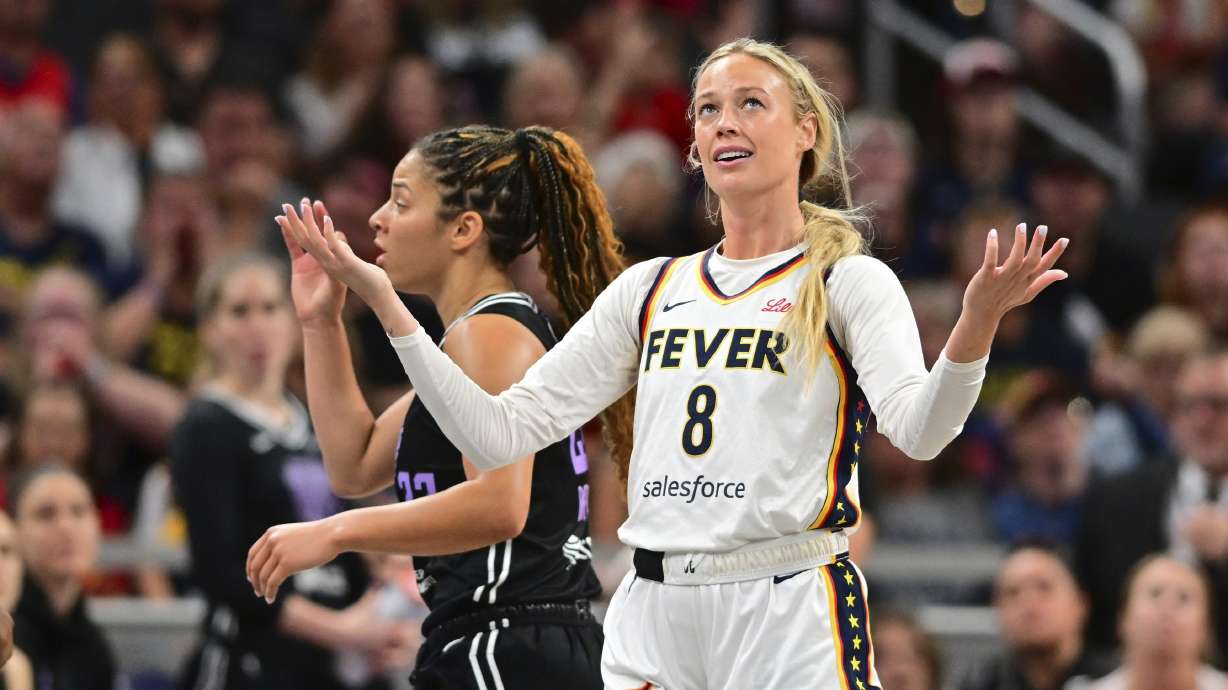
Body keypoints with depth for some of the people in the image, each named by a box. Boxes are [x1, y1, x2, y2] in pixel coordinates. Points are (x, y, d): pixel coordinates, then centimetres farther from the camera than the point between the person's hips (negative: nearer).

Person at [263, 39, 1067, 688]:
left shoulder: (849, 282, 0)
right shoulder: (649, 291, 14)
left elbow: (918, 431, -18)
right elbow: (499, 432, 10)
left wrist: (977, 323, -38)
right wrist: (383, 302, 2)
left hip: (791, 617, -5)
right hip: (651, 621, 5)